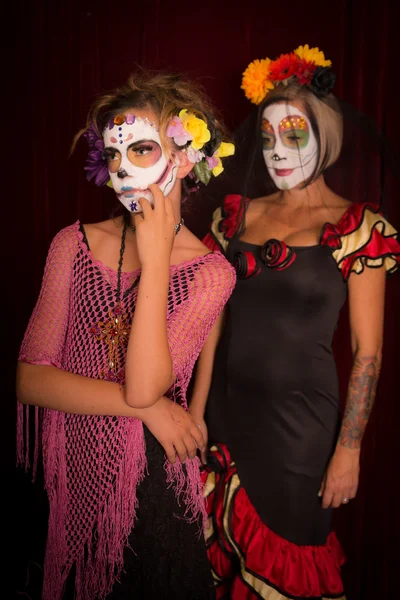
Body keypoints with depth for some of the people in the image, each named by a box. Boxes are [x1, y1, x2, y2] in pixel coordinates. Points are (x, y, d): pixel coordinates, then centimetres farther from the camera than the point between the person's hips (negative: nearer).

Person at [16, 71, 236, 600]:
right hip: (74, 481, 2)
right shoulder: (74, 244, -5)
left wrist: (155, 259, -22)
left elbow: (144, 385, -23)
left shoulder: (210, 272, -10)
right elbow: (30, 378, -10)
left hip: (154, 487, -2)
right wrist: (148, 407, -17)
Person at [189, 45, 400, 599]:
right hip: (225, 411, 4)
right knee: (223, 551, 19)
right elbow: (213, 320, 5)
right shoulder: (236, 215, 3)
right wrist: (196, 410, 3)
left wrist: (348, 450, -9)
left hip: (299, 421, -4)